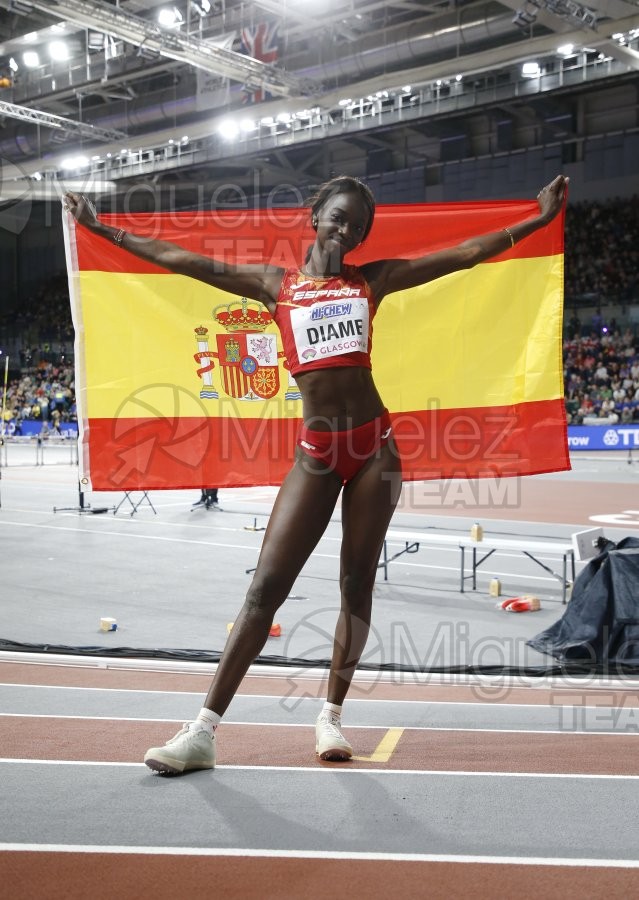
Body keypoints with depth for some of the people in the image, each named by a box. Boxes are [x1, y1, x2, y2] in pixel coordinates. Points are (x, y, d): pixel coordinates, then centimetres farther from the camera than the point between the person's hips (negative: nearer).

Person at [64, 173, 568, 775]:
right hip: (315, 453, -1)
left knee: (357, 585, 4)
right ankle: (204, 731, -4)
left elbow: (465, 254, 11)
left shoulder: (372, 280, 10)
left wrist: (538, 220, 10)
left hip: (374, 445, 1)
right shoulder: (275, 285, 9)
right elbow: (181, 261, 9)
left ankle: (331, 718, 17)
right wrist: (102, 229, 9)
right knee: (266, 586, -7)